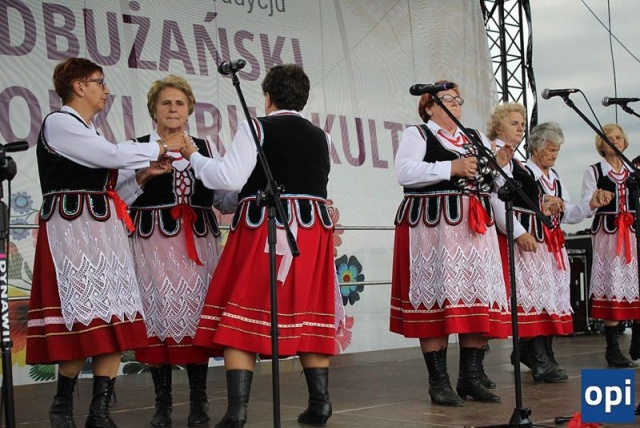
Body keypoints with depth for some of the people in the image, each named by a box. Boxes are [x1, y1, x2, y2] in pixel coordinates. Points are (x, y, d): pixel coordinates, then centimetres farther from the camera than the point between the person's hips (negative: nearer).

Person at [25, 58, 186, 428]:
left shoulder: (90, 132, 21)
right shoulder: (58, 124, -4)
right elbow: (112, 154, -13)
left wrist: (142, 176, 7)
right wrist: (162, 147, -3)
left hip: (103, 232, 8)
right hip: (71, 230, -8)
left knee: (114, 322, 0)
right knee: (83, 321, -8)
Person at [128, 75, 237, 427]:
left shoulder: (206, 149, 16)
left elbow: (224, 200, 13)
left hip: (199, 243, 2)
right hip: (153, 242, -2)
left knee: (197, 312, -3)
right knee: (159, 313, -5)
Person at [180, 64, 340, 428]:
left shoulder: (257, 127, -3)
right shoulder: (321, 136, 13)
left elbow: (230, 179, -12)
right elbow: (318, 184, 16)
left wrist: (194, 156, 2)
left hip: (263, 229, -5)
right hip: (313, 229, 5)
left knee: (243, 314, -2)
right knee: (309, 313, 12)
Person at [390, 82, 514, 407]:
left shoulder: (476, 138, 23)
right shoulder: (416, 134, 4)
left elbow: (491, 183, 23)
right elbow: (404, 173, -13)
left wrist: (498, 165, 2)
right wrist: (451, 168, -15)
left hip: (475, 229, 6)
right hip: (432, 228, -6)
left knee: (479, 300, 1)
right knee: (436, 299, -7)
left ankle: (471, 377, 10)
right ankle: (438, 382, 0)